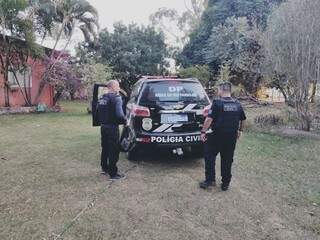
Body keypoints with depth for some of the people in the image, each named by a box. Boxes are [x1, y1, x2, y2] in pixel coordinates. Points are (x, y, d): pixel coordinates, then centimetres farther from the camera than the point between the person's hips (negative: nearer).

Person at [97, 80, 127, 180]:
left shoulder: (102, 98, 10)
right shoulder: (116, 98, -16)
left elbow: (98, 112, 15)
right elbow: (119, 114, -26)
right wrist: (125, 121, -10)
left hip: (103, 126, 8)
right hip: (112, 127, -8)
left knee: (105, 148, 21)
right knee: (114, 151, 0)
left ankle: (104, 168, 35)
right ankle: (113, 174, 7)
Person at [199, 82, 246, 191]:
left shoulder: (217, 103, -11)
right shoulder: (238, 104, 6)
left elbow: (209, 119, -17)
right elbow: (242, 120, 17)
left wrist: (203, 131, -12)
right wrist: (240, 130, 31)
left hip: (218, 135, -5)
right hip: (232, 136, 5)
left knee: (210, 157, 11)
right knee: (227, 160, 13)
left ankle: (210, 180, 10)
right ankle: (225, 184, 21)